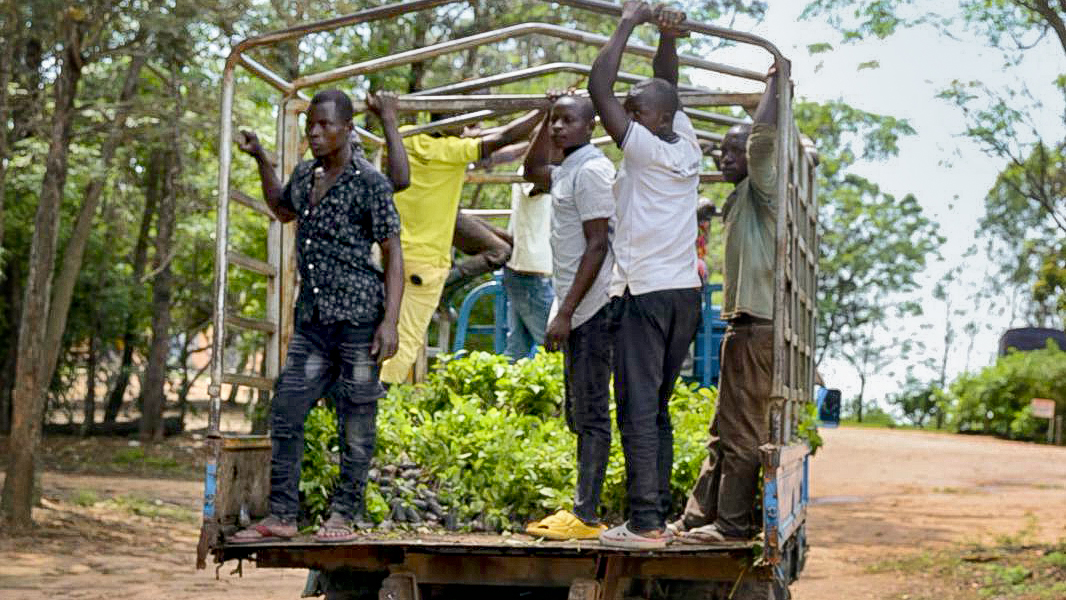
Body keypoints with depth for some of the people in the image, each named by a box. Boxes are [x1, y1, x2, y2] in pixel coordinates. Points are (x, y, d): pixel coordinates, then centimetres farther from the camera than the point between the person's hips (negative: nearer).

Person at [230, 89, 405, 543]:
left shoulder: (370, 182, -7)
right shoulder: (304, 175, 13)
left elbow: (393, 254, -8)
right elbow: (282, 210, 36)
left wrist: (390, 322, -16)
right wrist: (261, 159, 26)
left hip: (358, 318, -7)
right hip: (312, 319, 7)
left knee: (355, 421, 0)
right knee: (285, 411, 3)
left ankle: (343, 517, 8)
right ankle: (281, 516, 8)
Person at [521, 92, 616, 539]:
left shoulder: (591, 171, -14)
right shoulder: (568, 171, 16)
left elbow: (597, 246, -19)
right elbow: (533, 171, 39)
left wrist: (566, 313, -22)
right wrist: (545, 122, 24)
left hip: (591, 309, -10)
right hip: (576, 310, 11)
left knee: (590, 414, -8)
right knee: (579, 414, 13)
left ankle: (586, 517, -7)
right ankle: (581, 510, 18)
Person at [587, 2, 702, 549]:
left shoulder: (643, 148, -11)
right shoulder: (686, 145, 8)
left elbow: (599, 89, -9)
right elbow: (664, 90, 24)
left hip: (644, 294, -8)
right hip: (685, 293, 8)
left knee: (639, 410, -7)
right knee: (657, 409, 12)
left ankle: (645, 523, -10)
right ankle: (657, 512, 12)